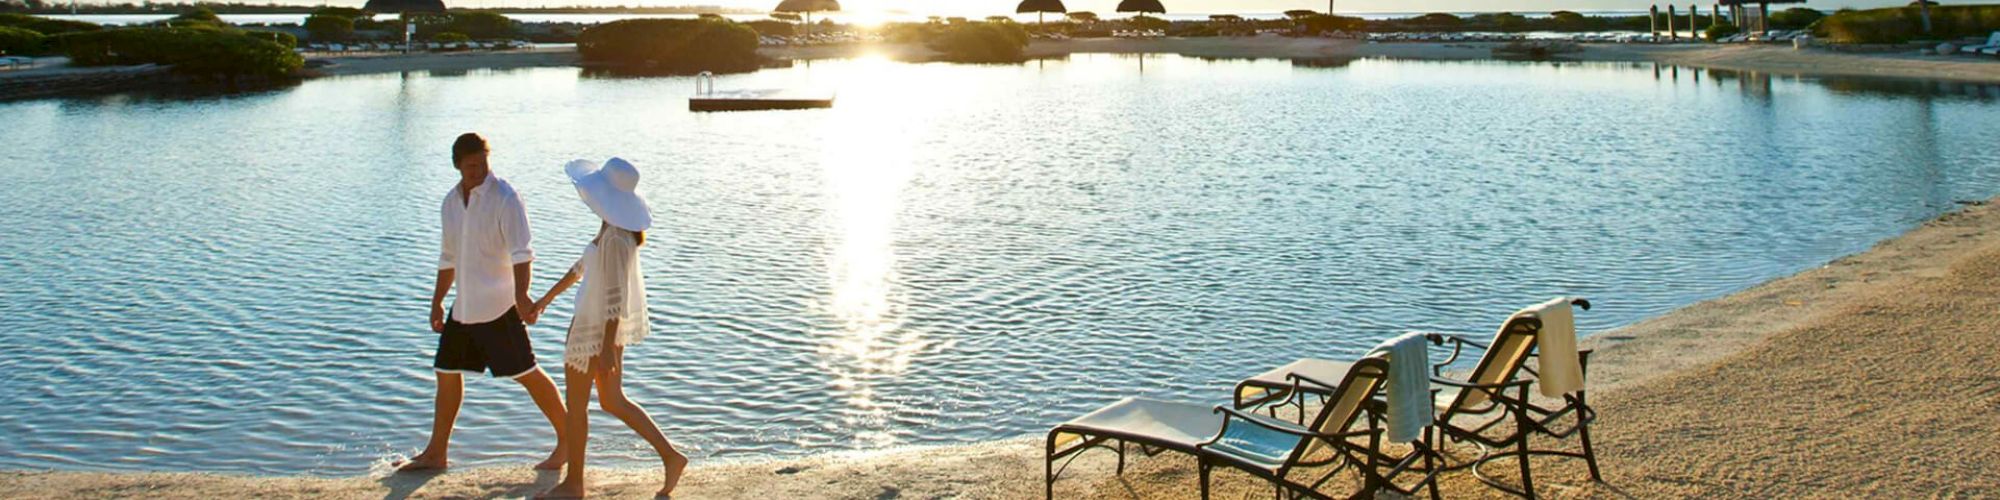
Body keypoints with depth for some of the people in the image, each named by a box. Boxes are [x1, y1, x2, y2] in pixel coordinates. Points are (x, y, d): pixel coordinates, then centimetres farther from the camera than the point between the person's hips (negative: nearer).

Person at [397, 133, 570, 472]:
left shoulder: (504, 198, -12)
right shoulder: (451, 201, 10)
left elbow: (520, 252, -22)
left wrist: (521, 295, -36)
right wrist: (437, 301, 22)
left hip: (498, 305, -7)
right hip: (463, 305, 7)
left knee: (526, 373, -5)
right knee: (447, 372, 13)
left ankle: (567, 440, 6)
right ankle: (435, 453, 26)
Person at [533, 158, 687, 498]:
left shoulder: (615, 238, -24)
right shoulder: (612, 227, 5)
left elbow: (616, 295, -25)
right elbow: (585, 264, 18)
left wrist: (608, 350, -24)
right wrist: (549, 297, 25)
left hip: (597, 326, -9)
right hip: (610, 324, 9)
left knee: (575, 403, 7)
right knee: (612, 401, 18)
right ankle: (670, 456, 16)